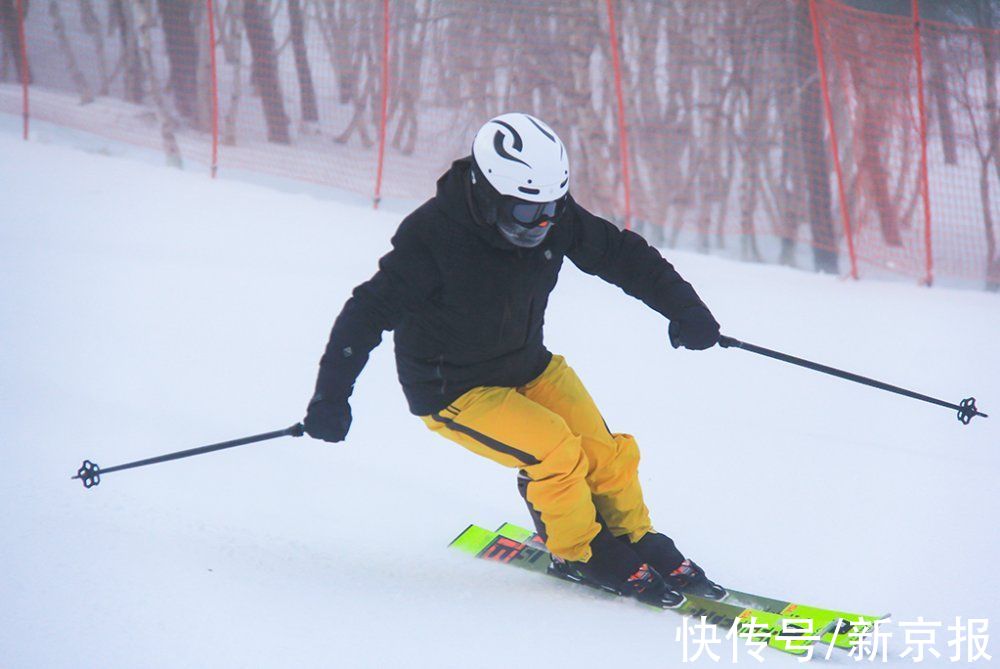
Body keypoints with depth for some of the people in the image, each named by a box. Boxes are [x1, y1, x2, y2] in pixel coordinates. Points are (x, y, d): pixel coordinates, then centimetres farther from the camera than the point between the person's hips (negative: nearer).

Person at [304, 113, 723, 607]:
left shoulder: (555, 219, -12)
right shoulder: (433, 237, -28)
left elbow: (623, 255, 2)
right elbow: (371, 310, -24)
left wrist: (683, 307, -5)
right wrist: (331, 394, -30)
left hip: (527, 367, 6)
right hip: (454, 392, -6)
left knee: (609, 457, -8)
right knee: (554, 450, -23)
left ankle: (636, 540, 20)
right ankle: (580, 554, 1)